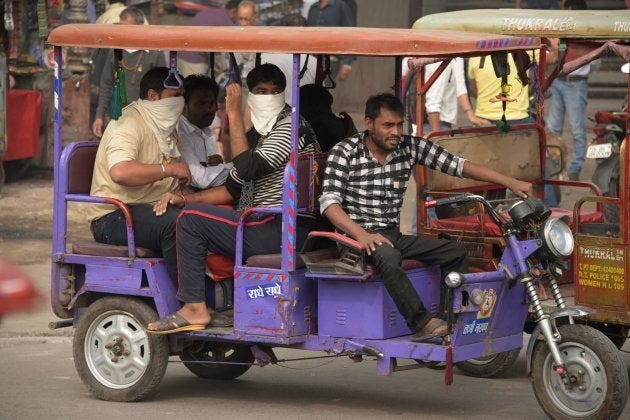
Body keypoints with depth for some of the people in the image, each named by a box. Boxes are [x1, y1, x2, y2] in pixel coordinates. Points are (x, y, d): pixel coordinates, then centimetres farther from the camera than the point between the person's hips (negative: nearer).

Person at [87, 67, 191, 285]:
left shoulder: (166, 128, 21)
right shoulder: (130, 124, -12)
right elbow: (120, 172, -31)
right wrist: (169, 169, -24)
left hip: (152, 210, 10)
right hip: (114, 217, -10)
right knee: (177, 221, -33)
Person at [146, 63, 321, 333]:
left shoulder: (291, 125, -8)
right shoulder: (256, 135, 23)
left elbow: (248, 168, -20)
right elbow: (232, 189, 23)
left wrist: (234, 114, -15)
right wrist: (184, 199, 9)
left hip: (282, 229, -10)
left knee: (191, 218, -15)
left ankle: (195, 308, -14)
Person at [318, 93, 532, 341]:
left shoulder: (410, 147, 5)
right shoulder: (345, 152, -7)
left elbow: (457, 165, 1)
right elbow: (329, 202, -16)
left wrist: (511, 183, -8)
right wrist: (362, 234, -32)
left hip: (392, 235, 6)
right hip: (355, 237, -6)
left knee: (455, 252, -7)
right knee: (387, 257, -37)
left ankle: (448, 321, -8)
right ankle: (422, 324, -38)